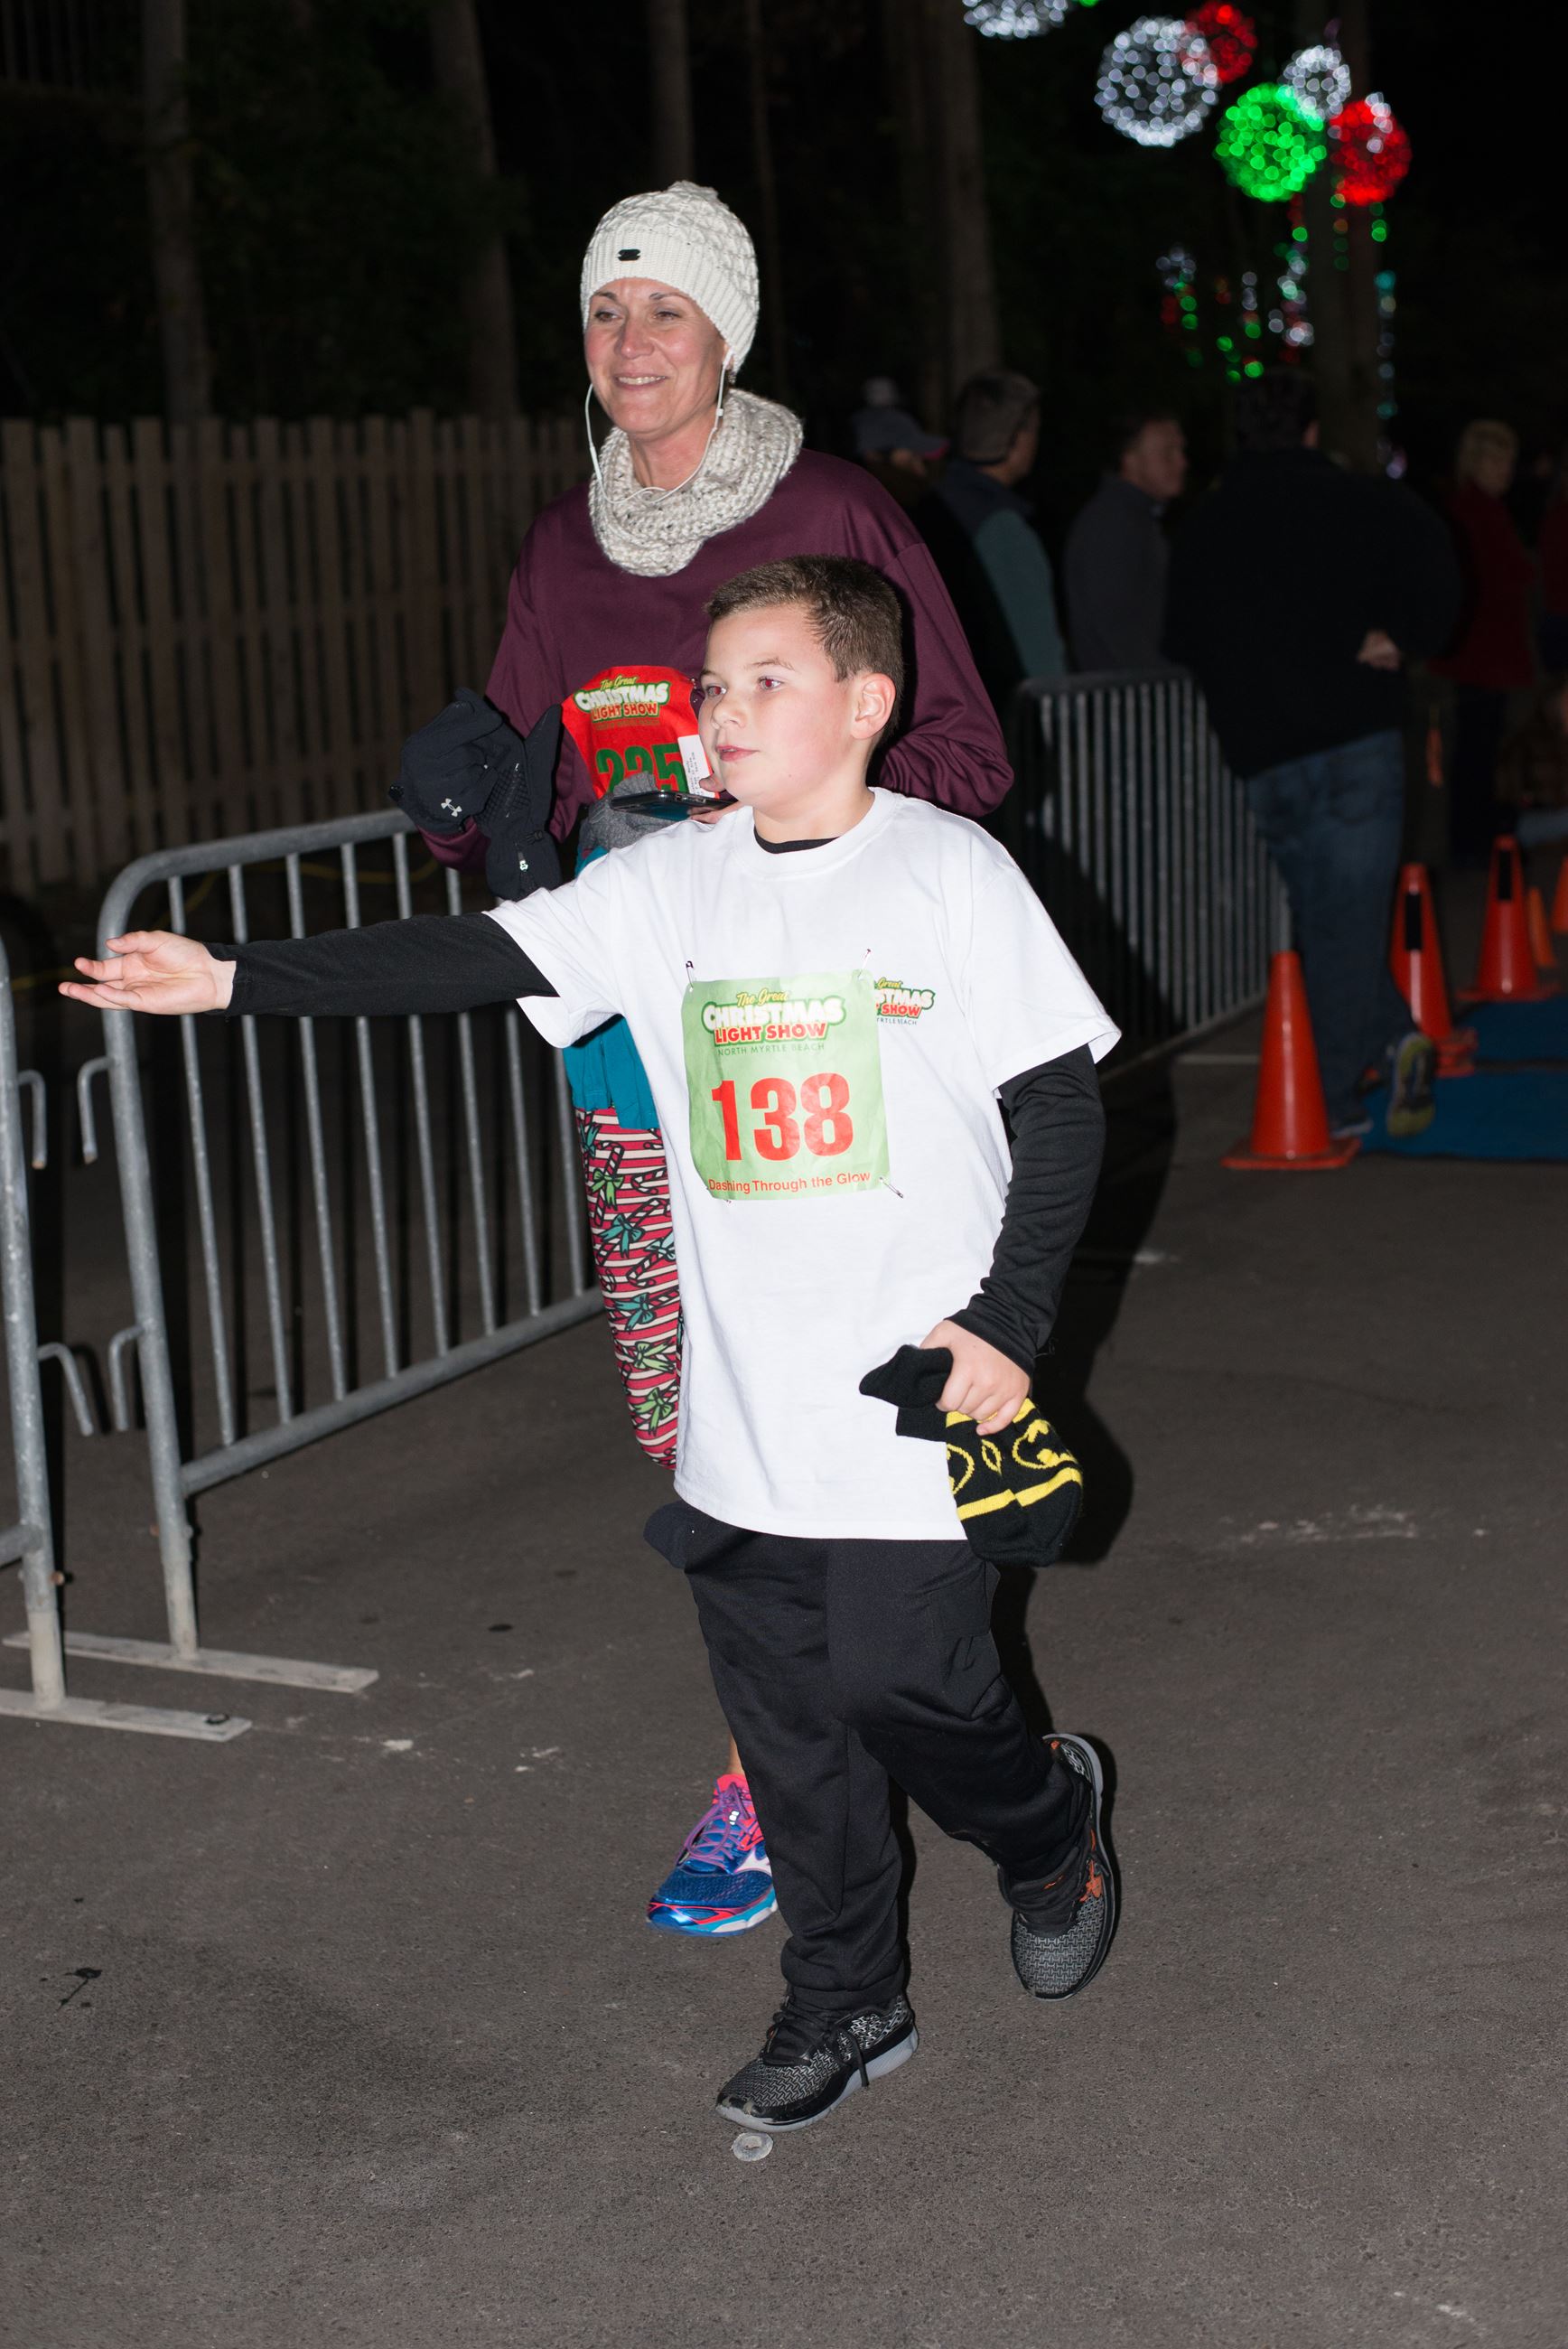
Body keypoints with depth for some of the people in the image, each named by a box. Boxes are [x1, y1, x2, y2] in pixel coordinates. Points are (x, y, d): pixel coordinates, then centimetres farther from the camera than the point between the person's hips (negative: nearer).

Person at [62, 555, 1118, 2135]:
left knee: (902, 1687, -1)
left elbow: (1061, 1107, -4)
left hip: (912, 1393, -4)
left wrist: (1009, 1320, -10)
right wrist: (234, 980, -11)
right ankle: (846, 2003, 30)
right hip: (739, 1401, 5)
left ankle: (1051, 1828, 33)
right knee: (781, 1713, 11)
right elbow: (475, 959, -2)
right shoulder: (672, 884, 4)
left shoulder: (951, 873, -6)